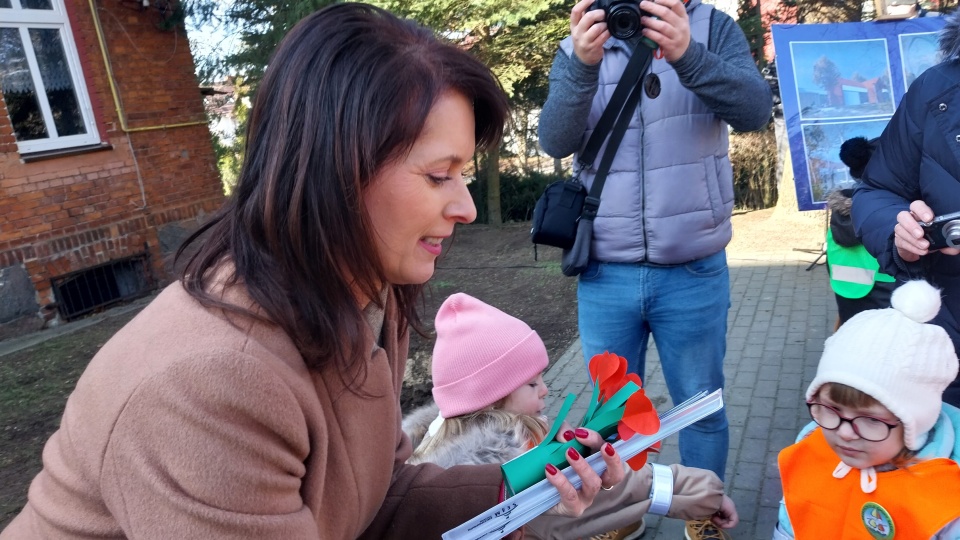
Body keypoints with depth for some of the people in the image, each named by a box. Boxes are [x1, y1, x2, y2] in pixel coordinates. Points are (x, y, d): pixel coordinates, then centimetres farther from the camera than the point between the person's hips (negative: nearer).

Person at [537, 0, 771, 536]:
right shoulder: (578, 47, 4)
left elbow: (756, 109, -15)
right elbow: (555, 140, -11)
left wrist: (687, 54, -30)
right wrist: (583, 66, -28)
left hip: (694, 272, 0)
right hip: (605, 275, 1)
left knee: (703, 408, 13)